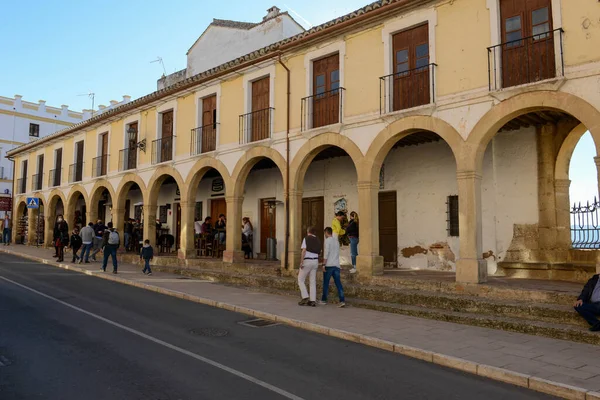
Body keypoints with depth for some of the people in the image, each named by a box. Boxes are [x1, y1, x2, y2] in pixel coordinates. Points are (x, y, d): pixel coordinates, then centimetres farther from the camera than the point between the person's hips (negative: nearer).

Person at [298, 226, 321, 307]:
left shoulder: (306, 239, -4)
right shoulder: (318, 240, 12)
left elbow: (304, 251, -13)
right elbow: (319, 252, 9)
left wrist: (301, 262, -14)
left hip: (307, 261, -5)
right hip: (315, 261, 6)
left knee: (301, 280, 5)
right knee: (313, 281, 7)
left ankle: (305, 297, -6)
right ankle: (312, 300, 3)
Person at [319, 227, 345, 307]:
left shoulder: (327, 240, -4)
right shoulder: (337, 241, 17)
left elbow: (326, 253, -13)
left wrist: (324, 264, -12)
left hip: (329, 265, -5)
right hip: (336, 265, 5)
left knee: (326, 283, 6)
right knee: (338, 283, 0)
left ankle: (324, 300, 15)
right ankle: (342, 300, -10)